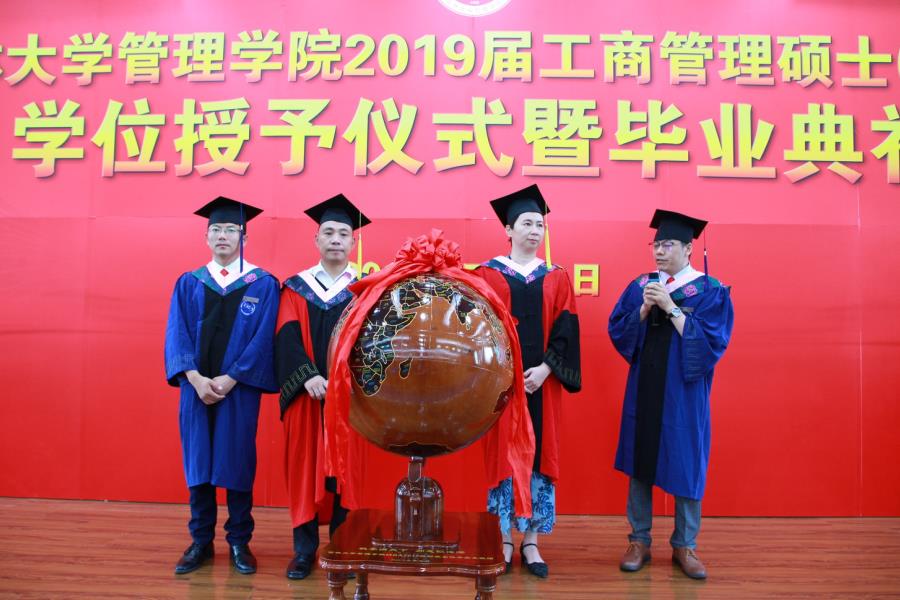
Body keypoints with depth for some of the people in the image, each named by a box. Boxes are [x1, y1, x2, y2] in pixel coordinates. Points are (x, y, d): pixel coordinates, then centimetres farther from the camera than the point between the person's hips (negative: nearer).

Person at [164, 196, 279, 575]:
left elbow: (262, 339, -7)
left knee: (237, 462, 4)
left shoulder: (263, 284, 1)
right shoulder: (188, 284, 9)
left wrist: (228, 380, -15)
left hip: (239, 389, -2)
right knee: (197, 461, 8)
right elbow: (176, 334, 2)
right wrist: (195, 378, -13)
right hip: (195, 386, 3)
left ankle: (239, 542, 17)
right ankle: (201, 541, 21)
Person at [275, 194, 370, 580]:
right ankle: (304, 549, 17)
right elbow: (287, 338, -4)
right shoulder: (295, 288, 8)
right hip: (306, 393, 1)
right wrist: (307, 377, -19)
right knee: (304, 468, 5)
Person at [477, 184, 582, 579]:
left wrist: (545, 368, -11)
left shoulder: (556, 278, 9)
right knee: (503, 455, 3)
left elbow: (566, 329, 2)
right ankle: (505, 541, 17)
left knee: (538, 455, 5)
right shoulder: (488, 274, 2)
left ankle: (531, 543, 17)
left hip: (542, 381, 2)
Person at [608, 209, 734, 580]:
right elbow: (617, 331, 2)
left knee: (685, 465, 5)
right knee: (639, 463, 7)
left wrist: (671, 308, -18)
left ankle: (684, 546, 22)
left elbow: (711, 344, -13)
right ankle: (639, 540, 21)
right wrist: (644, 308, -14)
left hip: (684, 394, -3)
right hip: (643, 390, 3)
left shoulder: (711, 292, -3)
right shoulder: (639, 286, 7)